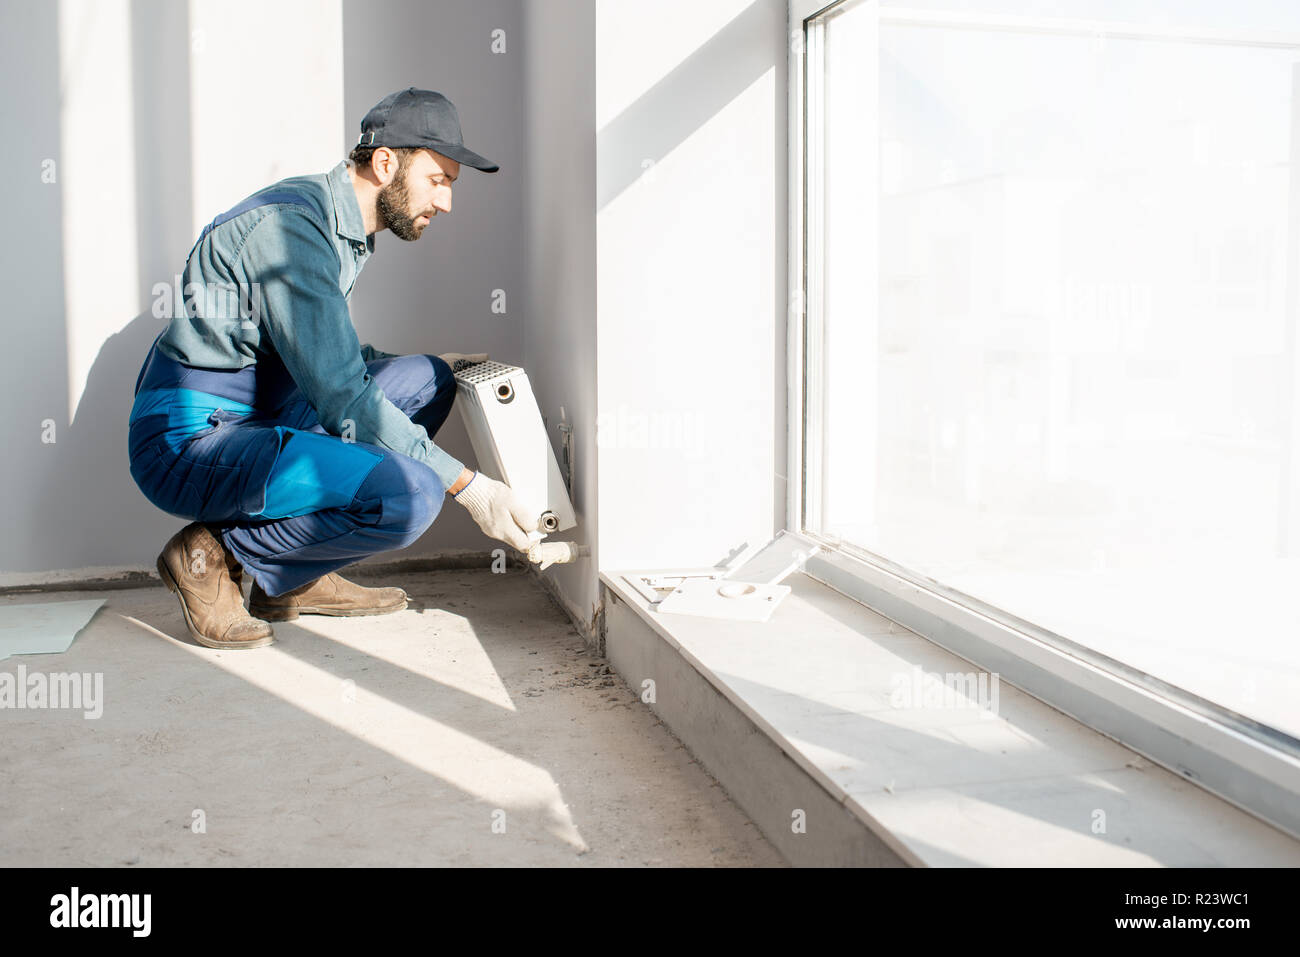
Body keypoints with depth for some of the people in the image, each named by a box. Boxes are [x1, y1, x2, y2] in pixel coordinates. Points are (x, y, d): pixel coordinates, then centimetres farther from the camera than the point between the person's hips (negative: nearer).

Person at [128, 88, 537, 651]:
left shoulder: (345, 230, 12)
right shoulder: (291, 224, -18)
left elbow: (331, 365, 24)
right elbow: (342, 399, -23)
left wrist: (438, 367, 16)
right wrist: (467, 487, -21)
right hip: (188, 441, -10)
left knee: (425, 381, 9)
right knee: (408, 495, -27)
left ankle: (297, 577, 6)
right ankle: (215, 555, -4)